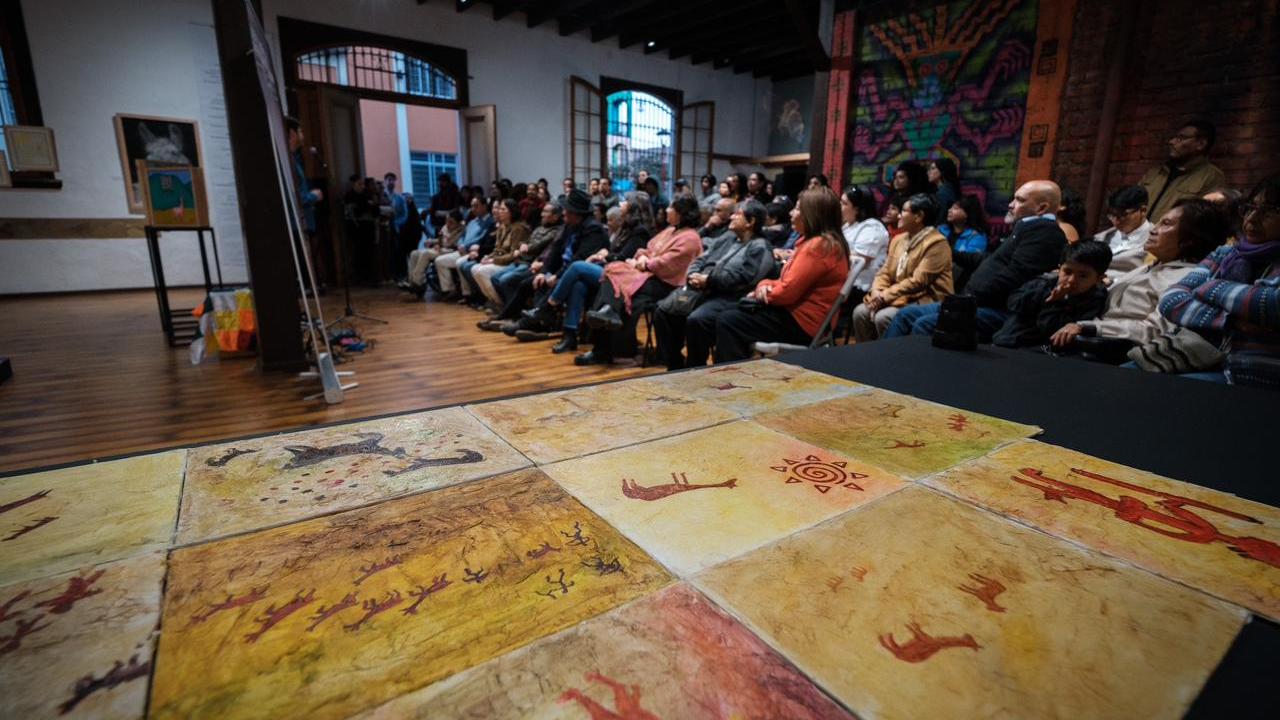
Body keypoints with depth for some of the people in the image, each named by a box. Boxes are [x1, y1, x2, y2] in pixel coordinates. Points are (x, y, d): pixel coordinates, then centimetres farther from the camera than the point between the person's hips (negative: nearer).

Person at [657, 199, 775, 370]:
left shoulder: (759, 248, -1)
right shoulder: (726, 238, 23)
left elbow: (741, 277, -16)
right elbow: (700, 260, 19)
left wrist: (708, 280, -14)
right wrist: (693, 276, -4)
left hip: (730, 298, -8)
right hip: (701, 292, 8)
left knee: (696, 320, -34)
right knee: (663, 312, -7)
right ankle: (675, 367, 1)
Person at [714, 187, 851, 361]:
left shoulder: (818, 246, -19)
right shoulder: (824, 242, 15)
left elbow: (787, 292, -21)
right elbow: (791, 283, 17)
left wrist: (765, 291, -1)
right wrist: (765, 285, -2)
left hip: (801, 323, -11)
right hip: (798, 313, 11)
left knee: (727, 322, -12)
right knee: (732, 313, 12)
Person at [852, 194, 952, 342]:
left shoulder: (936, 243, -13)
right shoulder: (898, 239, 12)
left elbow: (918, 282, -20)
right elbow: (885, 273, 9)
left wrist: (885, 296, -19)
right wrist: (877, 292, -11)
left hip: (926, 302, -7)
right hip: (901, 298, 7)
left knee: (883, 317, -28)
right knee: (860, 312, -12)